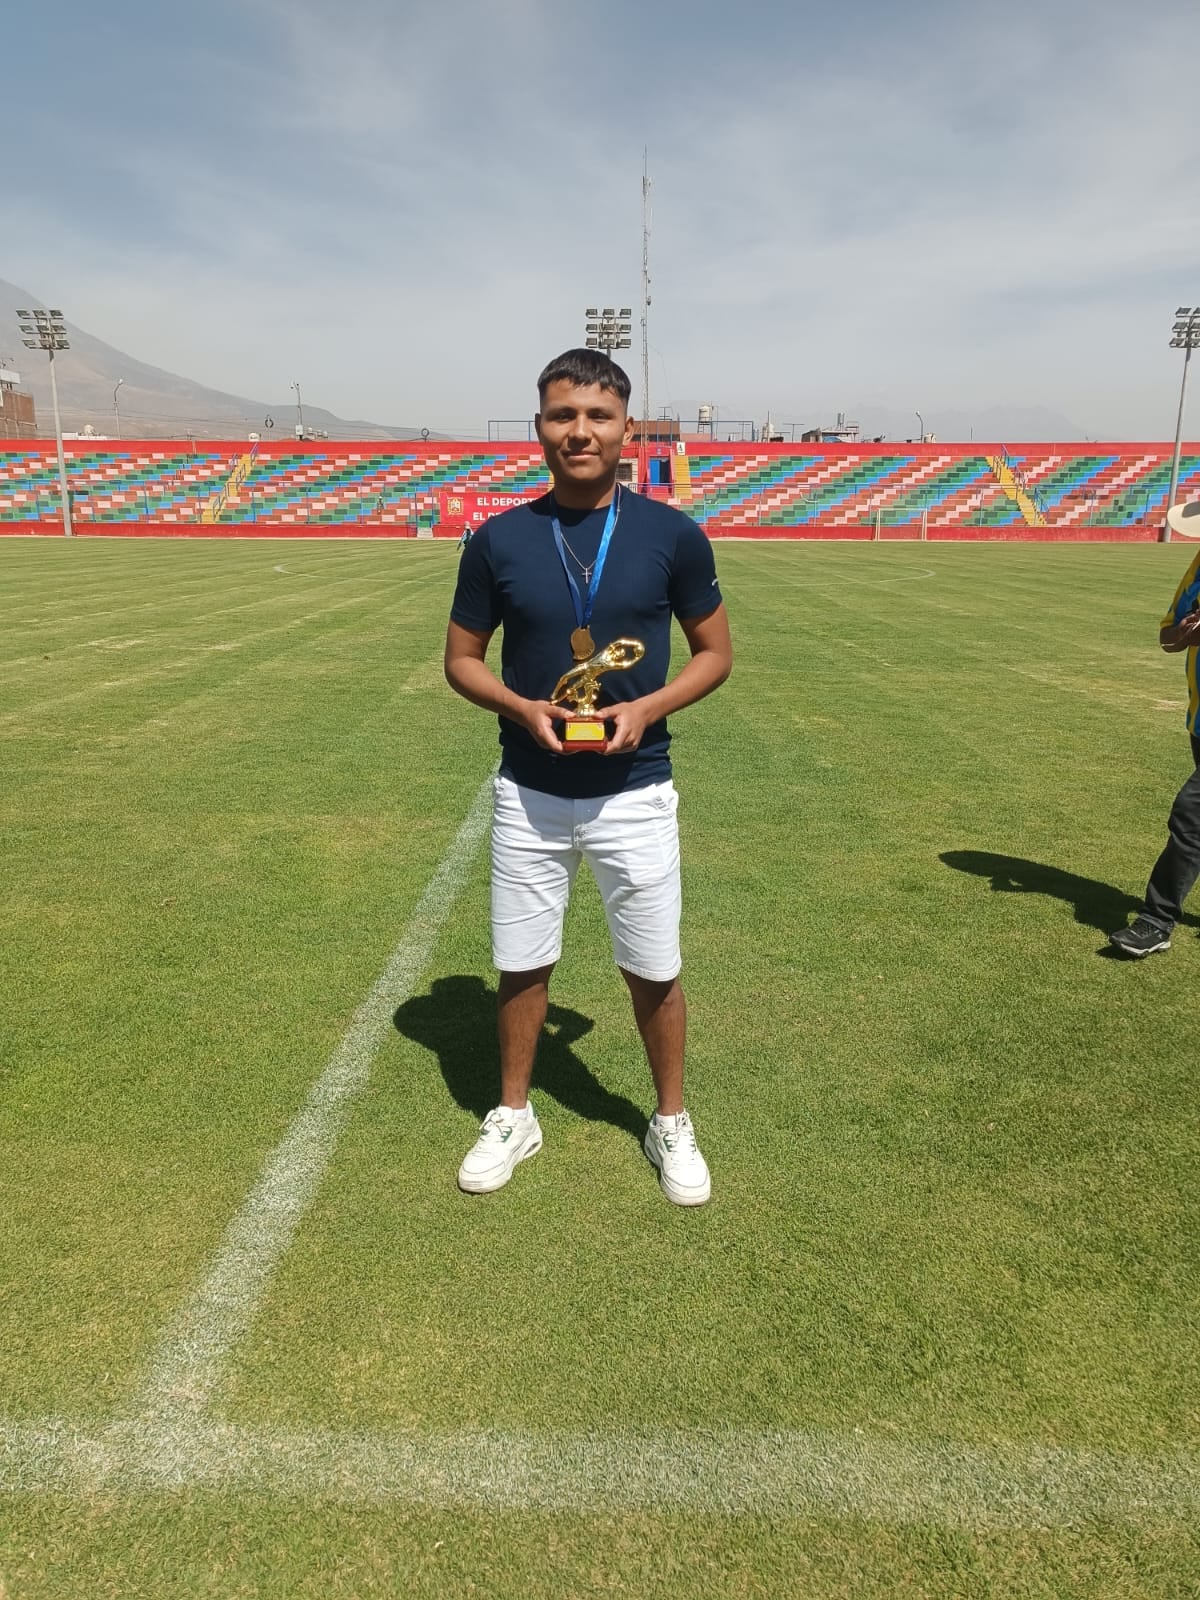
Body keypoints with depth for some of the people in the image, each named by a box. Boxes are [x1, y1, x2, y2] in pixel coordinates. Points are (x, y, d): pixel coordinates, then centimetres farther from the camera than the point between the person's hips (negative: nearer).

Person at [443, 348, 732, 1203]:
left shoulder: (673, 535, -4)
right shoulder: (499, 539, -2)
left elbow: (716, 652, 4)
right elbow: (463, 658, 6)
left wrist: (646, 708, -14)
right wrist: (524, 708, -14)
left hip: (635, 793, -1)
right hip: (529, 792, 1)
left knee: (655, 972, 9)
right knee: (521, 964, 13)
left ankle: (672, 1123, 33)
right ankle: (514, 1116, 35)